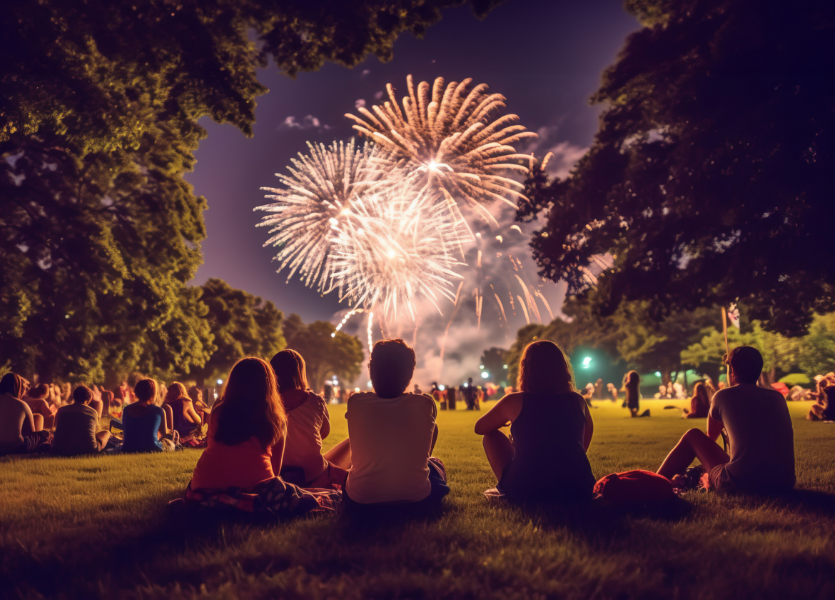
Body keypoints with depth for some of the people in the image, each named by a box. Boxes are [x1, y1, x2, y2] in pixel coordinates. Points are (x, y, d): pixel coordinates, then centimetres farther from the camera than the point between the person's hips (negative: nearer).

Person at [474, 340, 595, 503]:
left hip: (523, 493, -3)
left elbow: (479, 428, 12)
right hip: (578, 492, 3)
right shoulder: (577, 401, 4)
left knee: (491, 436, 18)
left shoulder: (515, 401, -3)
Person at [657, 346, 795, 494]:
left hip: (740, 483, -4)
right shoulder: (778, 397, 15)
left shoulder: (724, 396, 5)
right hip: (784, 485, 5)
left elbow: (711, 435, 22)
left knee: (693, 436, 17)